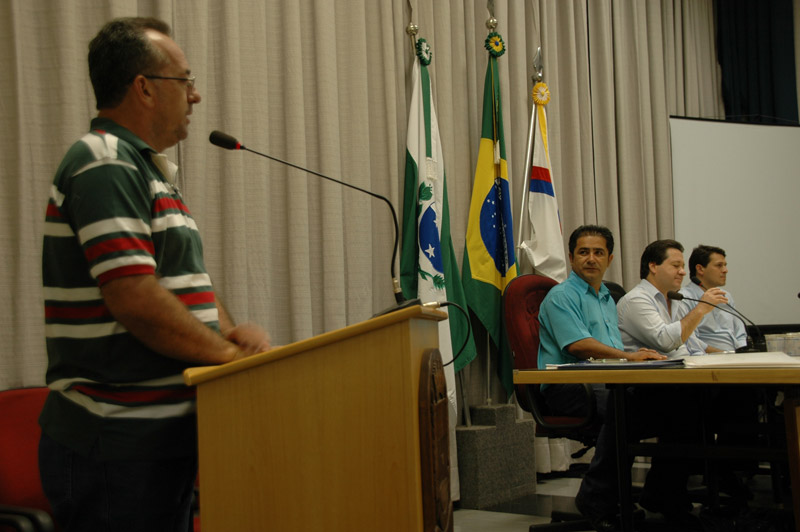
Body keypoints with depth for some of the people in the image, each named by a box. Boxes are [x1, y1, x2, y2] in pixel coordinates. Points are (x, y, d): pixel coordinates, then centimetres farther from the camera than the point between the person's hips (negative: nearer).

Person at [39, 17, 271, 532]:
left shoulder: (147, 168, 18)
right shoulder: (104, 165, -15)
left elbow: (188, 281, 21)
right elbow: (134, 299, -25)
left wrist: (231, 330, 2)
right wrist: (229, 353, -15)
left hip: (163, 436, 10)